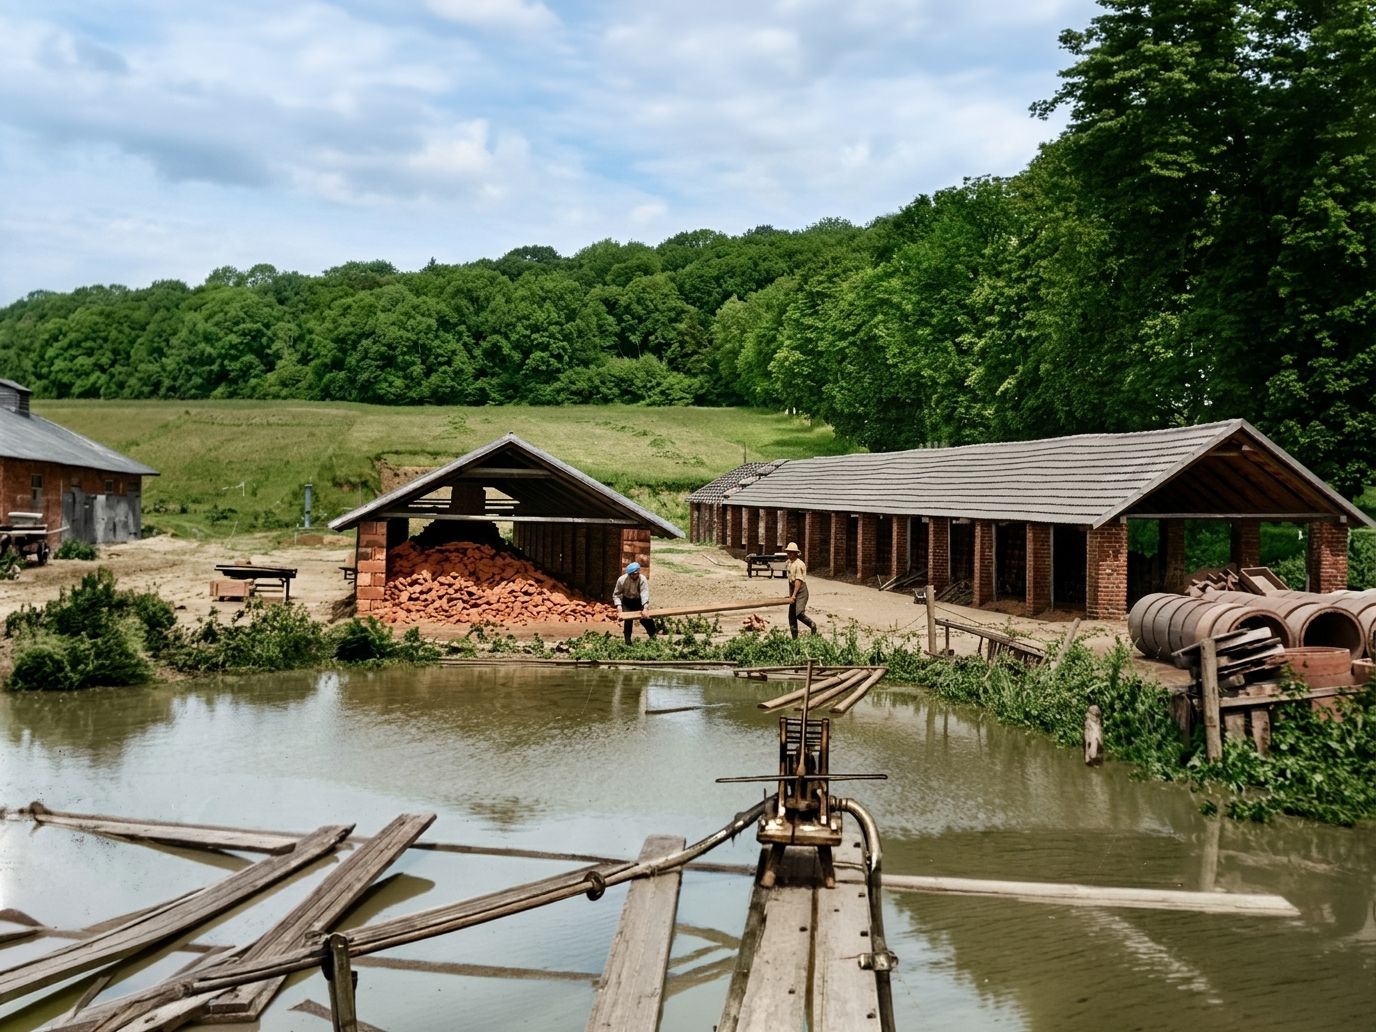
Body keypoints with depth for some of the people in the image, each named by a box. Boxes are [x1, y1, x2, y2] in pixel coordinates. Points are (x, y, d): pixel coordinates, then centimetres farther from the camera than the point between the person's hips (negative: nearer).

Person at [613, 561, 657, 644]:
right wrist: (618, 605, -31)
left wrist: (645, 608, -48)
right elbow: (616, 594, -16)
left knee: (645, 618, -5)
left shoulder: (643, 579, -28)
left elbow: (645, 593, -37)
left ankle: (653, 635, 19)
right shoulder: (622, 580, -25)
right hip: (627, 601, 0)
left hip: (639, 601, 0)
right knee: (628, 619, -15)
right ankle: (628, 640, -1)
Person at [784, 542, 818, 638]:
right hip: (794, 589, 9)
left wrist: (794, 596, -26)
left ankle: (812, 625, 4)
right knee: (791, 615, 6)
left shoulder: (799, 564, -16)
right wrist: (790, 594, 21)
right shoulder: (789, 563, 13)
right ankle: (794, 638, 11)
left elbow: (798, 581, -22)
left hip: (801, 590, -9)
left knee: (799, 613, -21)